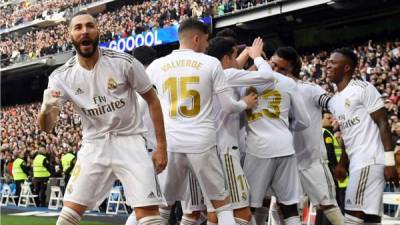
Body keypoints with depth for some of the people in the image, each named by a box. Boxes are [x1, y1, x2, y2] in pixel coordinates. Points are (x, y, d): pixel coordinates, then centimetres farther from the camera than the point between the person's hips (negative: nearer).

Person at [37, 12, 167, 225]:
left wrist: (161, 146, -4)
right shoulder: (62, 77, -5)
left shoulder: (124, 62, -11)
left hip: (129, 142, -2)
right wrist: (46, 109, -32)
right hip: (93, 147, 2)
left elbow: (152, 100, -1)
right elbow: (46, 127, -8)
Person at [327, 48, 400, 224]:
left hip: (370, 160, -8)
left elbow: (383, 124, -11)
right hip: (356, 162, 8)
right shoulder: (334, 102, 18)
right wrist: (342, 164, 20)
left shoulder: (363, 89, -7)